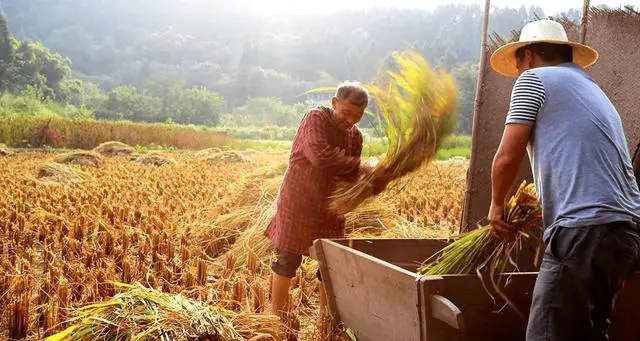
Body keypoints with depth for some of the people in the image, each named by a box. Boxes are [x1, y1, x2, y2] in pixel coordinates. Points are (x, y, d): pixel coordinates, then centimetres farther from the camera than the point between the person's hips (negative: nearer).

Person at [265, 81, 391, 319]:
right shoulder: (316, 119, -13)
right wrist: (359, 166, -24)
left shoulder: (355, 136, 5)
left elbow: (351, 177, 4)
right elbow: (320, 156, -30)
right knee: (288, 259, -1)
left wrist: (375, 183, -16)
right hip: (298, 203, -6)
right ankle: (275, 315, 12)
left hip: (330, 206, 6)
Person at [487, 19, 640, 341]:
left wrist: (497, 206, 14)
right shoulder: (593, 90, 29)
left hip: (586, 230, -9)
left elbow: (507, 157, -2)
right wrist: (550, 209, 40)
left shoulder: (534, 79, 5)